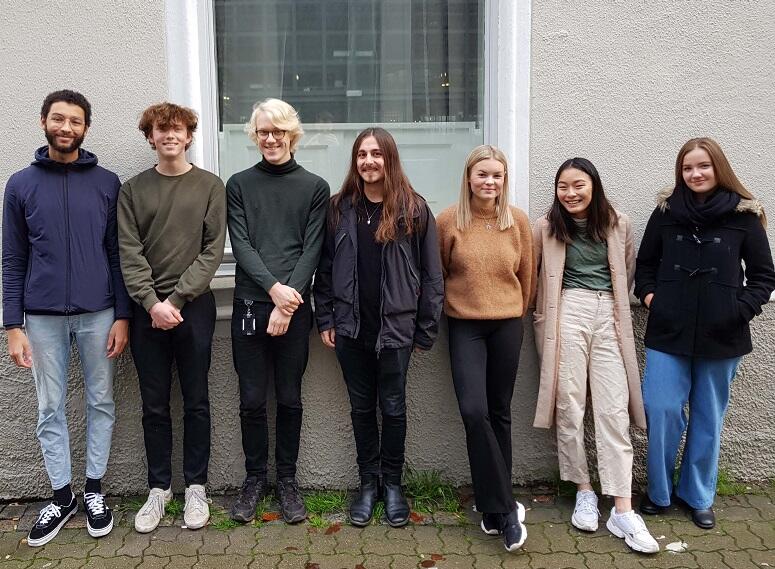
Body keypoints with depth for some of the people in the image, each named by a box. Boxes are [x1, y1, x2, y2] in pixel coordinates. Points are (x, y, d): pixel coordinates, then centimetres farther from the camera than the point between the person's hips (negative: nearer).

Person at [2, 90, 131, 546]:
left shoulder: (107, 183, 2)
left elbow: (118, 255, 2)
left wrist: (122, 316, -3)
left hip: (98, 314, 0)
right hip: (43, 318, 0)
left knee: (101, 403, 9)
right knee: (51, 409, 9)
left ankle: (94, 490, 25)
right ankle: (62, 495, 24)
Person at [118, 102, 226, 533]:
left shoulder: (210, 186, 3)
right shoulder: (133, 190, 7)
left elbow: (213, 250, -4)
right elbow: (130, 254, 0)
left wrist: (177, 299, -12)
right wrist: (153, 303, -13)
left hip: (194, 307, -1)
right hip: (147, 309, 2)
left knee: (196, 402, 7)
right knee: (155, 406, 8)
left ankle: (195, 487, 20)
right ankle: (159, 488, 22)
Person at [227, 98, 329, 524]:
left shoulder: (315, 187, 5)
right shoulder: (239, 185, 8)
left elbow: (312, 250, -2)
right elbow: (240, 245, -1)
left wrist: (288, 301, -13)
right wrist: (275, 289, -15)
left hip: (295, 306, -1)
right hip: (250, 305, 1)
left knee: (290, 398, 7)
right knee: (251, 400, 6)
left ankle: (287, 480, 22)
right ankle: (254, 478, 23)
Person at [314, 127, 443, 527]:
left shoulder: (413, 210, -3)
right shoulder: (340, 209, 4)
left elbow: (431, 274, -2)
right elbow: (325, 268, 6)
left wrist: (426, 330, -4)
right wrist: (324, 320, 1)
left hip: (395, 326, -2)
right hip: (350, 327, 2)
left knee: (393, 407, 8)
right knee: (361, 407, 12)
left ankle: (393, 484, 25)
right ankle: (368, 482, 27)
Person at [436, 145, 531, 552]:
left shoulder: (518, 221, -2)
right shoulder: (448, 221, -6)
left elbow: (526, 275, 9)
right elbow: (437, 273, 5)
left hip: (507, 325, 2)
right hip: (465, 325, -1)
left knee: (499, 412, 8)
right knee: (474, 411, -13)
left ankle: (493, 505, 23)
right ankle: (505, 508, 0)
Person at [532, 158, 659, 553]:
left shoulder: (618, 225, 6)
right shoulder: (547, 227, 2)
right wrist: (545, 312, 9)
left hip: (609, 318, 1)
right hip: (567, 316, -1)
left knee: (614, 411, -4)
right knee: (570, 406, 1)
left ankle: (622, 511, -3)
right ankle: (584, 493, 15)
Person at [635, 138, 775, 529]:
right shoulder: (666, 211, 3)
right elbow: (645, 262, 14)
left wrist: (741, 308, -9)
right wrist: (648, 293, -2)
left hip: (721, 336, 0)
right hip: (668, 332, 1)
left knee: (708, 418, 11)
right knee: (662, 411, -3)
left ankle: (698, 496, 27)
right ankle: (658, 492, 17)